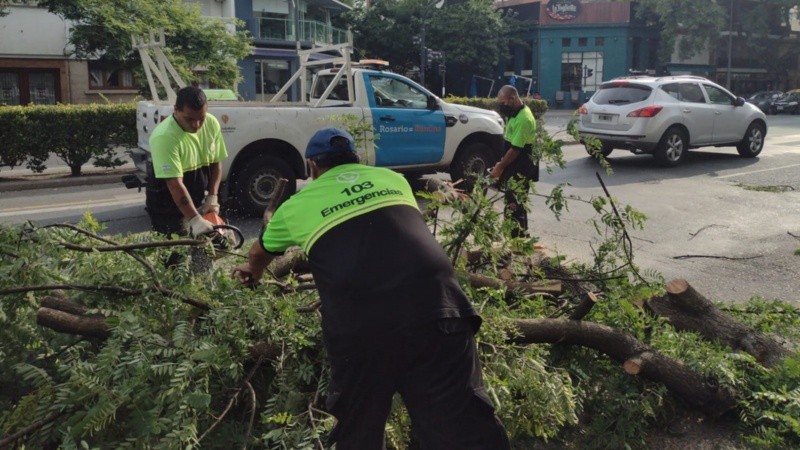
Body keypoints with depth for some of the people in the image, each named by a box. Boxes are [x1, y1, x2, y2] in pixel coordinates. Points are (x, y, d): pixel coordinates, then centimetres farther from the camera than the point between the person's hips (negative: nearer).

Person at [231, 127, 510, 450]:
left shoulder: (297, 206, 22)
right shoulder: (393, 179, 27)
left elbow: (261, 252, 43)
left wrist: (252, 271, 67)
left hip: (359, 331, -1)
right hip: (437, 311, 2)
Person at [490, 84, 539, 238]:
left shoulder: (523, 119, -22)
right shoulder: (515, 113, 11)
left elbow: (515, 149, -21)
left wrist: (500, 167, -13)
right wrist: (502, 164, 11)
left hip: (520, 171, -10)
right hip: (513, 168, 10)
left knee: (515, 206, -9)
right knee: (512, 204, 15)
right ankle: (517, 237, 24)